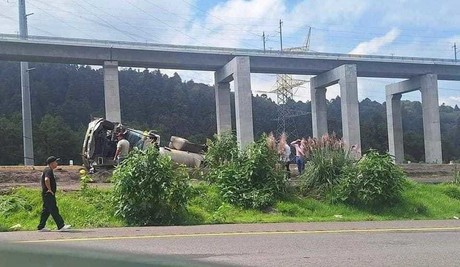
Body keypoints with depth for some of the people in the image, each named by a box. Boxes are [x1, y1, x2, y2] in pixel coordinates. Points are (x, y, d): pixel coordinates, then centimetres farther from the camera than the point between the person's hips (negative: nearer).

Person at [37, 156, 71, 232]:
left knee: (46, 211, 12)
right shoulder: (49, 171, -15)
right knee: (54, 210, -8)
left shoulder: (47, 170, 18)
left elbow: (43, 180, 30)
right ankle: (61, 226, -7)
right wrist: (50, 189, -23)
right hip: (49, 195, -10)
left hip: (46, 195, 10)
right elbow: (46, 180, -33)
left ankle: (41, 227, 15)